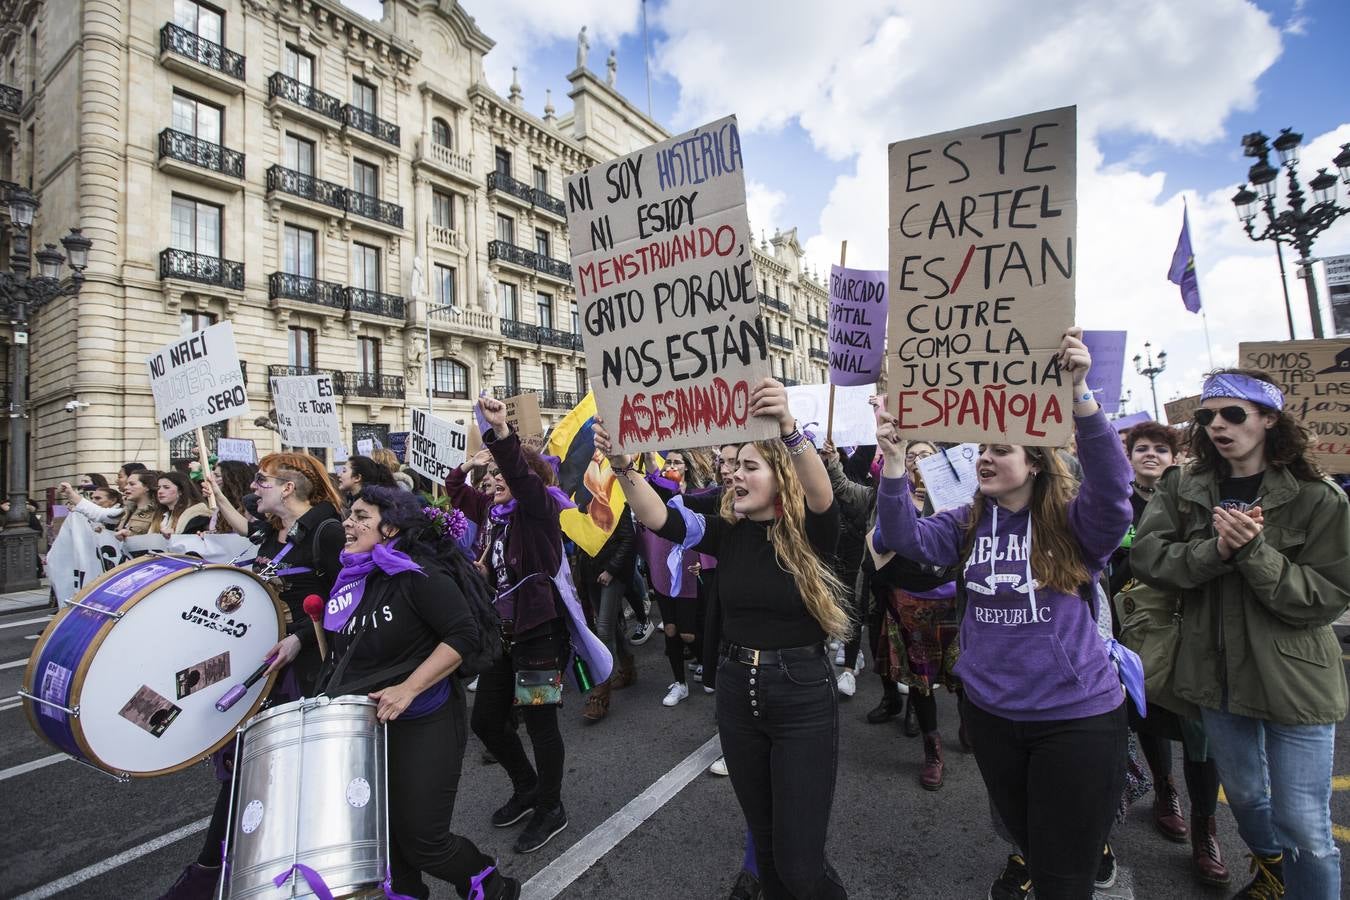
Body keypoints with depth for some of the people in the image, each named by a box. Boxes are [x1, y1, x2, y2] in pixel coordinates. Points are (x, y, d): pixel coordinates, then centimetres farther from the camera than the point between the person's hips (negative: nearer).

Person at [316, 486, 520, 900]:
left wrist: (408, 689, -29)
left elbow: (464, 635, -25)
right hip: (365, 724, 8)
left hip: (421, 726, -7)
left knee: (422, 840, 2)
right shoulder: (353, 576, 5)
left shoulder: (419, 574, -20)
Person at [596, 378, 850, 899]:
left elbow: (823, 496, -34)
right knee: (764, 841, 23)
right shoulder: (727, 534, -2)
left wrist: (789, 428, -50)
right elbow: (658, 519, -15)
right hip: (737, 691, 5)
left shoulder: (811, 535, -12)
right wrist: (622, 465, -31)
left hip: (803, 698, -4)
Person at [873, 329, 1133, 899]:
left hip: (1077, 715, -3)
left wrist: (1078, 394, -40)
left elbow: (1112, 483, -29)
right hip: (990, 712, 4)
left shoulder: (1075, 523, -10)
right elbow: (905, 539, -14)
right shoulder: (968, 524, -1)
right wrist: (894, 461, -28)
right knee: (1025, 838, 25)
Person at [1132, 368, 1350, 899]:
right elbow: (1145, 556, -12)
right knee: (1243, 795, 23)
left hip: (1294, 681, -3)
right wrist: (1214, 551, -26)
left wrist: (1254, 550, -25)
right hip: (1218, 674, 3)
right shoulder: (1182, 489, -1)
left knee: (1303, 827, 5)